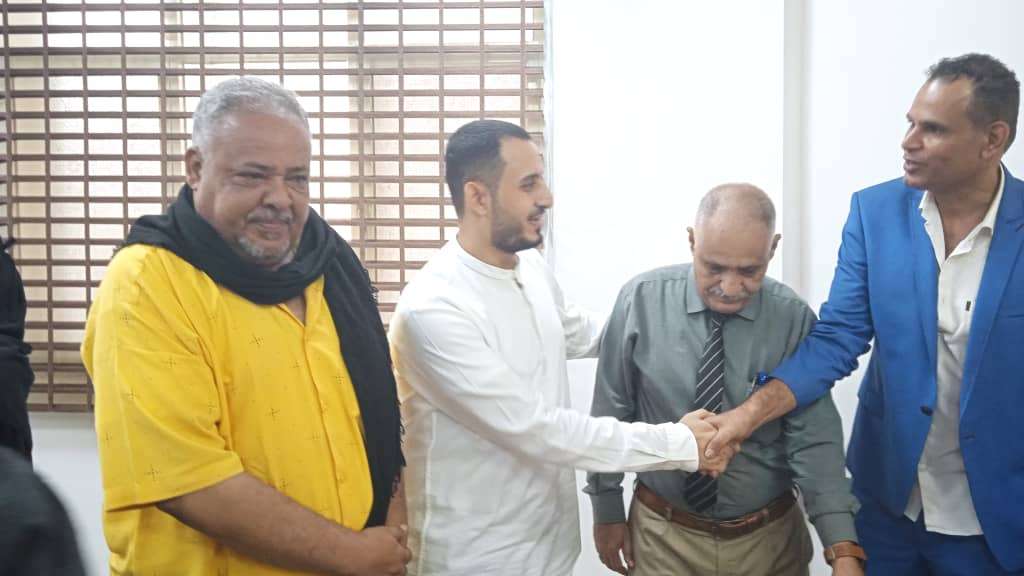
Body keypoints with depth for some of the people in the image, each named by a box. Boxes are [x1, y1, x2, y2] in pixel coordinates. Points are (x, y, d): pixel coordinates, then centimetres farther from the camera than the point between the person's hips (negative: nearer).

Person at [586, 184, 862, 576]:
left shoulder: (794, 319, -12)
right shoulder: (641, 300, -14)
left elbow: (814, 439, -14)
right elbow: (611, 413, -5)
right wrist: (607, 510, 1)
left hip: (769, 537, 1)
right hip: (662, 533, -1)